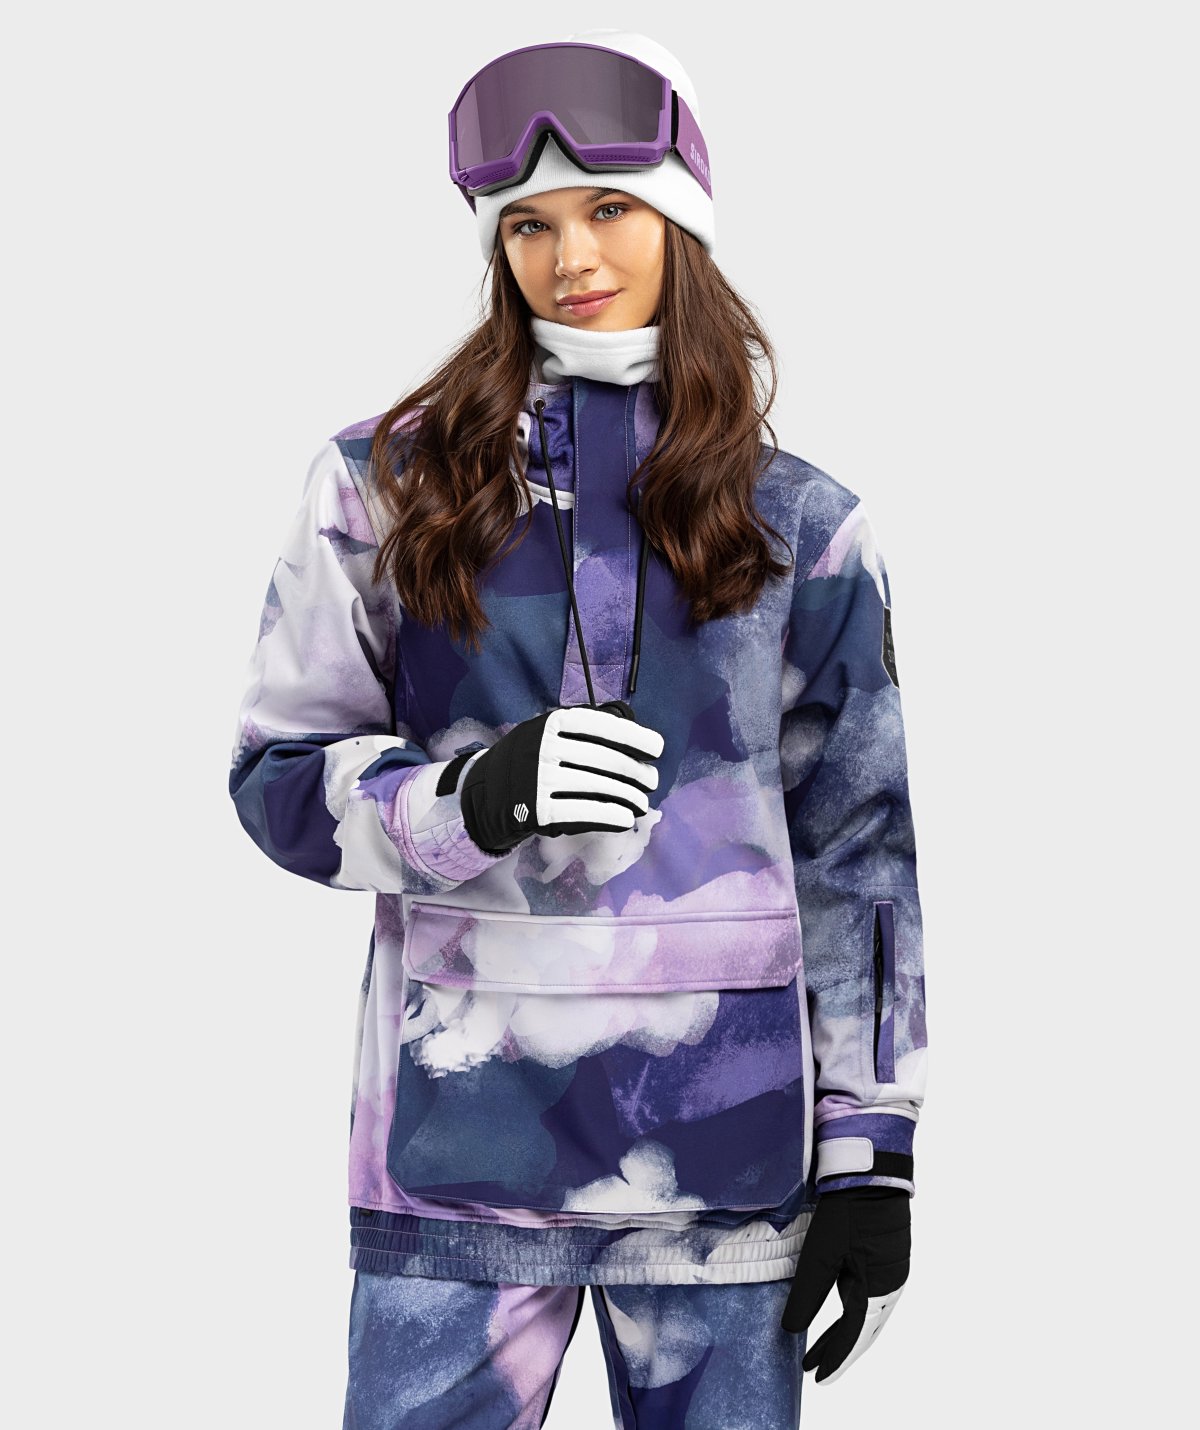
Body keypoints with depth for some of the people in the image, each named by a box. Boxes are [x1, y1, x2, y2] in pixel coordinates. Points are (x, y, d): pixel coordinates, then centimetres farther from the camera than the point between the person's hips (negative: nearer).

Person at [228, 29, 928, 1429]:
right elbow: (279, 776, 3)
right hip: (464, 1118, -1)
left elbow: (856, 843, 8)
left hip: (725, 1134, 1)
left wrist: (869, 1153, 4)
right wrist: (469, 798, -18)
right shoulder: (386, 486, 4)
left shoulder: (798, 522, 8)